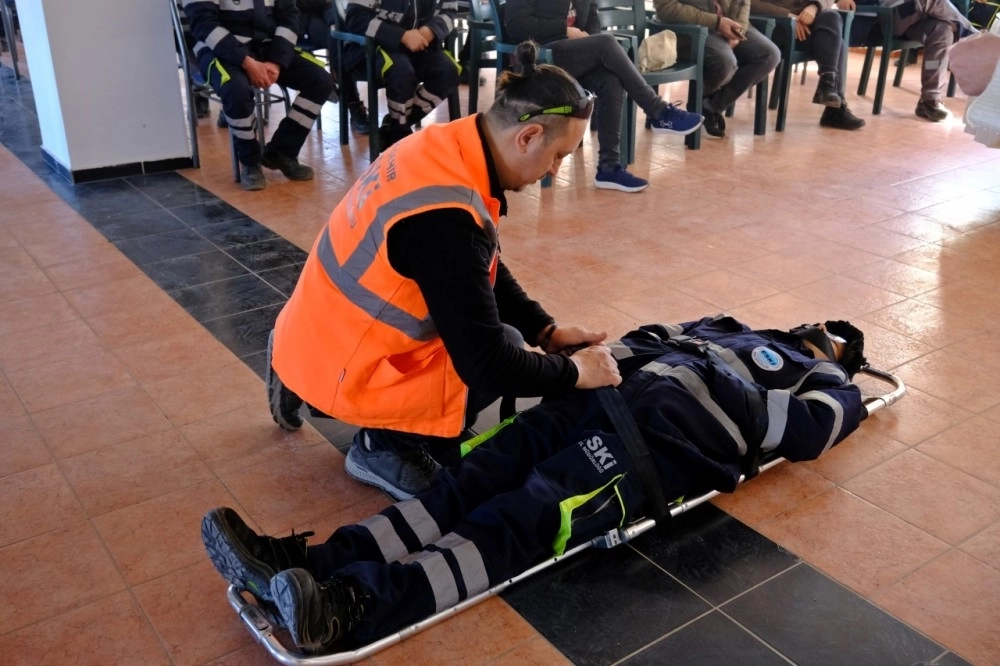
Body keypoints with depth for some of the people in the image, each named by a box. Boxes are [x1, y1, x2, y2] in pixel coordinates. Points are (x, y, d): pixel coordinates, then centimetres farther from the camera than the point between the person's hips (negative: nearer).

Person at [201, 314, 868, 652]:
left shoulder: (829, 388, 22)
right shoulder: (730, 330, 39)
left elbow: (806, 428, -2)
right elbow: (645, 339, 32)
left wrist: (729, 404, -6)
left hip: (666, 435, -6)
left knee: (520, 519, -28)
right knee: (470, 483, -16)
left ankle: (351, 607, -47)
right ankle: (308, 562, -30)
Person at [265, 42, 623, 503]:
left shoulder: (445, 146, -5)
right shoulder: (446, 219, -32)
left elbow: (486, 272, 9)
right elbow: (486, 364, -27)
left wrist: (546, 331, 3)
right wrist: (574, 373, -14)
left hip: (324, 334, 9)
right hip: (340, 367, -8)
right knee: (504, 359, -8)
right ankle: (383, 444, 5)